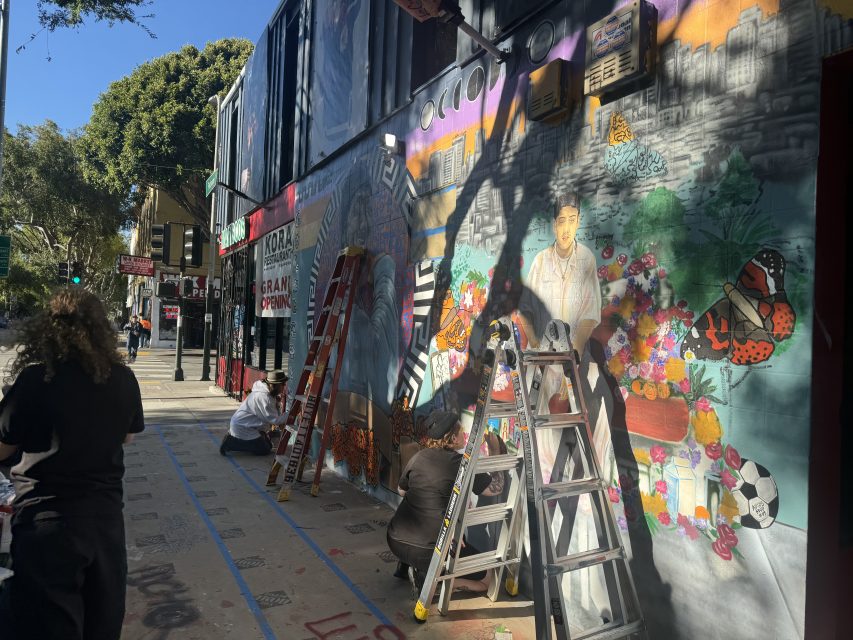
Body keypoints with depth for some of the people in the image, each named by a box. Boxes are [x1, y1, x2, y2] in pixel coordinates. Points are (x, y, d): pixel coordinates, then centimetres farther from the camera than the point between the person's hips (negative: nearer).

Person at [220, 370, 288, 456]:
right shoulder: (263, 397, -30)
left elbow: (275, 414, 6)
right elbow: (275, 419, -26)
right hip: (241, 427, -10)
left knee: (268, 445, 13)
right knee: (264, 450, -7)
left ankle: (233, 437, 18)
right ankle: (230, 443, -3)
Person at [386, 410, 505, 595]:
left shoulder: (418, 457, 2)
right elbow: (496, 487, -2)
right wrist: (495, 451, 7)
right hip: (427, 550, -7)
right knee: (486, 579, 7)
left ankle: (406, 563, 19)